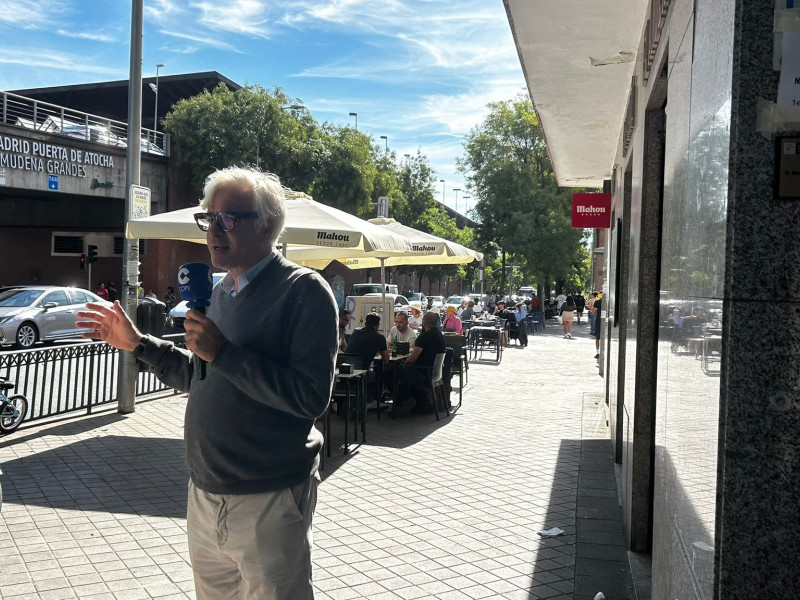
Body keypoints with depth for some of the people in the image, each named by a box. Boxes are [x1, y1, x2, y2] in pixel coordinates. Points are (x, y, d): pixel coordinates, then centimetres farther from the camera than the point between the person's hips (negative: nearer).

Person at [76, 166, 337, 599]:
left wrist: (223, 353, -25)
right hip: (204, 494, 8)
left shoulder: (304, 291, -14)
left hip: (268, 502, -7)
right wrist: (138, 343, 13)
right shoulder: (220, 291, 11)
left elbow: (311, 396, -25)